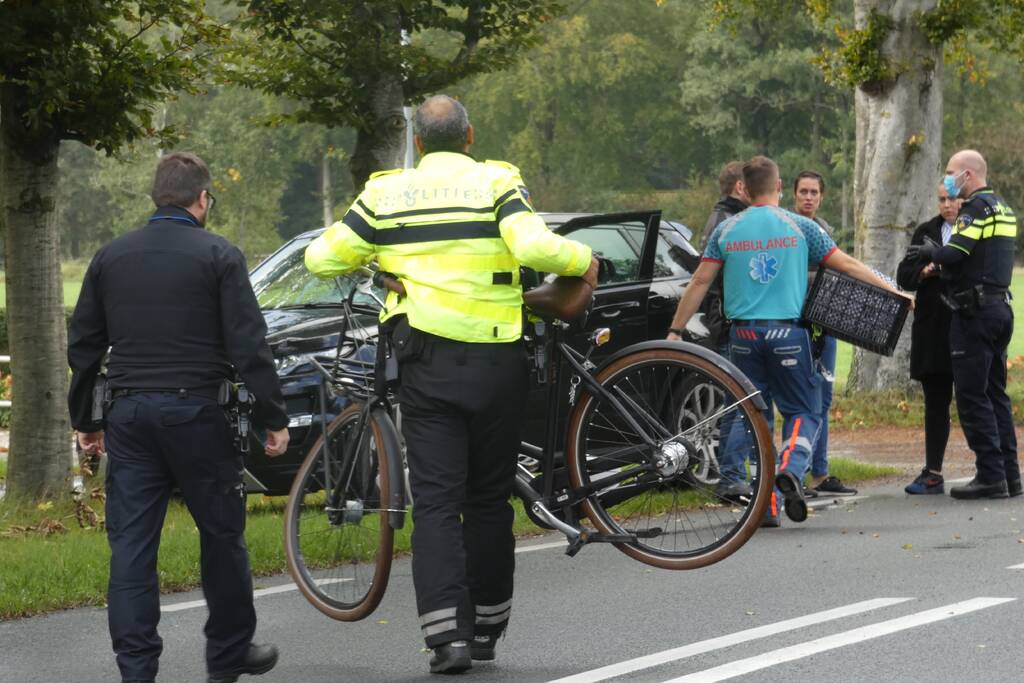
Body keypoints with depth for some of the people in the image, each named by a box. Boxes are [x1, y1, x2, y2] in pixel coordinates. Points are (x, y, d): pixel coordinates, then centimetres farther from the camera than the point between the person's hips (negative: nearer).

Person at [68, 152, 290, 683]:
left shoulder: (111, 257, 10)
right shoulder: (218, 256, -4)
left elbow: (83, 346, 13)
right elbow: (249, 346, -9)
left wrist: (84, 421, 21)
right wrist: (274, 419, -4)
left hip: (129, 416, 4)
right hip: (196, 413, -4)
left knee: (131, 544, 3)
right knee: (222, 536, 11)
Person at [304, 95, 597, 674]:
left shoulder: (387, 193, 4)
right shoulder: (497, 182, -3)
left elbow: (322, 258, 6)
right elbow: (535, 246, -19)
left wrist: (366, 256, 26)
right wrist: (585, 259, -1)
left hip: (426, 363, 0)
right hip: (496, 361, 0)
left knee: (436, 501, 0)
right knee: (489, 498, 12)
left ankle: (447, 633, -12)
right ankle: (487, 627, 19)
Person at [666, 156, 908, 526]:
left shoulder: (727, 230, 7)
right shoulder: (799, 226, 1)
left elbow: (699, 282, 7)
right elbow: (848, 265, 3)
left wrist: (675, 330, 14)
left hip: (744, 335, 2)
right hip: (787, 333, -2)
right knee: (803, 410, 8)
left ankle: (764, 504, 5)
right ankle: (790, 469, -21)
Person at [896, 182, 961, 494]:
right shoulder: (926, 231, 12)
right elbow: (903, 275, 10)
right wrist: (924, 271, -10)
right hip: (933, 330, 4)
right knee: (935, 402, 8)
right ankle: (933, 473, 12)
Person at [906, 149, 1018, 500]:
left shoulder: (976, 208, -12)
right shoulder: (1003, 209, 18)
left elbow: (955, 253, -22)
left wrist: (931, 252, -3)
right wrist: (939, 263, 16)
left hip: (974, 310, -10)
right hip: (1000, 307, 10)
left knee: (971, 395, -7)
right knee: (996, 393, 13)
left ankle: (990, 476, -9)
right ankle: (1009, 474, 12)